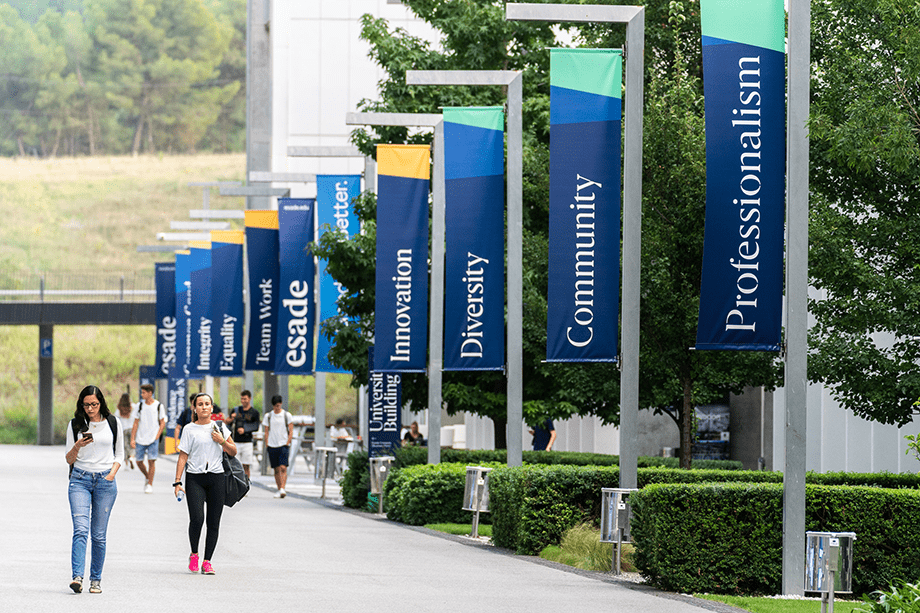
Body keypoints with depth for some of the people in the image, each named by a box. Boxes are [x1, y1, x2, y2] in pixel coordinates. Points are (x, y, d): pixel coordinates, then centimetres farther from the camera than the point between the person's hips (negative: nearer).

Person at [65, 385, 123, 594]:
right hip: (80, 479, -1)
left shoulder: (112, 424, 5)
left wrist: (111, 474, -2)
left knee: (98, 534, 1)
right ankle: (77, 577, -25)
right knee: (80, 529, -16)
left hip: (105, 481, 1)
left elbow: (120, 454, 14)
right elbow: (69, 459, 6)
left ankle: (96, 580, 11)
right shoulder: (75, 425, 4)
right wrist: (78, 446, -15)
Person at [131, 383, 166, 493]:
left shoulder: (159, 406, -1)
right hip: (140, 439, 3)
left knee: (151, 461, -10)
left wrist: (157, 436, -8)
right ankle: (147, 478, 31)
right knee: (139, 462, 4)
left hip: (153, 439, -3)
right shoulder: (140, 405, 6)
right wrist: (132, 439, 2)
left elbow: (162, 423, 3)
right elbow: (136, 423, 8)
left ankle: (150, 485, -1)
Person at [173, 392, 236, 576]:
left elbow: (233, 452, 14)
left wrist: (222, 441, -5)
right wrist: (177, 482, -4)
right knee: (196, 519, -16)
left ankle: (207, 561, 6)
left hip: (216, 478, 2)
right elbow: (183, 457, 3)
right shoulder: (189, 429, 4)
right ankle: (194, 555, 7)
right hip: (195, 478, -2)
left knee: (213, 523, -1)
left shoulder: (219, 427, 10)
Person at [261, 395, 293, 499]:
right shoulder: (268, 416, 10)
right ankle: (279, 490, 11)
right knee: (276, 469, 4)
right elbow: (267, 432, 12)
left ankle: (282, 489, -22)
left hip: (283, 444, -3)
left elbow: (291, 432, 2)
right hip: (272, 446, 3)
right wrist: (267, 444, 2)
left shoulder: (287, 415, 3)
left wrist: (287, 444, -8)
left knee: (283, 468, -15)